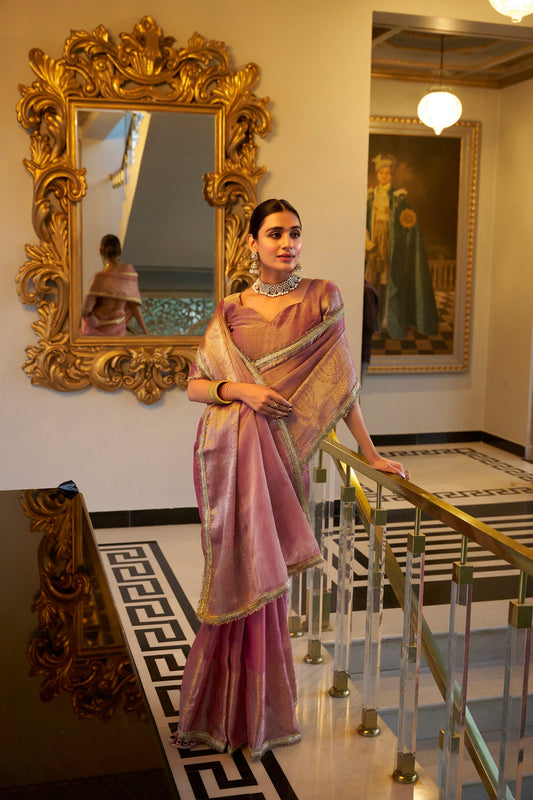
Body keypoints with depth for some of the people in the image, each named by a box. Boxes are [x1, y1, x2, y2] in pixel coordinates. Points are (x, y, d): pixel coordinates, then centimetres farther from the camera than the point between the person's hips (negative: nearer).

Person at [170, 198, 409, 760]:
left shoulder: (322, 298, 3)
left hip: (281, 452, -1)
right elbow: (194, 385, 6)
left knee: (265, 572, 5)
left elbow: (340, 382, 1)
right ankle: (225, 708, 25)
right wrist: (239, 389, -12)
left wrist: (370, 453, -2)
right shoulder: (230, 311, 6)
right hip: (228, 450, 1)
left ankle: (262, 711, 25)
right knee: (234, 575, 5)